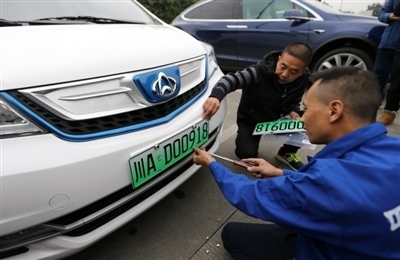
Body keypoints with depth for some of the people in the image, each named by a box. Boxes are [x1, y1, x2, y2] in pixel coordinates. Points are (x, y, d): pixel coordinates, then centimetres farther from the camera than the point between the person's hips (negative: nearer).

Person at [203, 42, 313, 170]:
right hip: (249, 121, -4)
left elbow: (294, 102, 5)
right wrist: (216, 96, -65)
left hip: (275, 119, 5)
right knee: (246, 153, -28)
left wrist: (292, 111, -19)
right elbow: (232, 78, -44)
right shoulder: (260, 72, -31)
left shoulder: (301, 81, -14)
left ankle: (286, 153, 14)